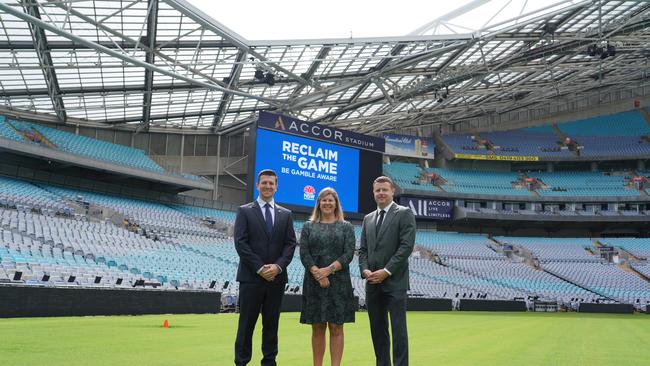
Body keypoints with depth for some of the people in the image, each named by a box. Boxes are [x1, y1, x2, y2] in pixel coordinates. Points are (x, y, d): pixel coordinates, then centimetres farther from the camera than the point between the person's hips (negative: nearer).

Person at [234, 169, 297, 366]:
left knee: (271, 323, 8)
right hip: (251, 276, -3)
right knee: (247, 323, 1)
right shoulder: (244, 211, 3)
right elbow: (240, 243, -6)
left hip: (276, 277, 3)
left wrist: (278, 266, -11)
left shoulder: (286, 214, 12)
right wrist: (260, 268, -13)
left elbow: (290, 244, 6)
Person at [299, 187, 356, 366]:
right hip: (314, 282, 1)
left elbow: (349, 253, -2)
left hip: (338, 282, -1)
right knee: (317, 329, 4)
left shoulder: (346, 227, 9)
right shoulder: (308, 226, 11)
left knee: (336, 328, -1)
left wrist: (329, 270, -14)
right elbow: (304, 254, 1)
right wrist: (318, 274, -13)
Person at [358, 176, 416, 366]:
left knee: (398, 328, -6)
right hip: (372, 283, 6)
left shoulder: (404, 213, -1)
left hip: (394, 281, -6)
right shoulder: (368, 218, 18)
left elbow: (407, 246, -10)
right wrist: (365, 270, -4)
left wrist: (386, 271, -14)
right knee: (377, 329, 9)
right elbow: (363, 249, 15)